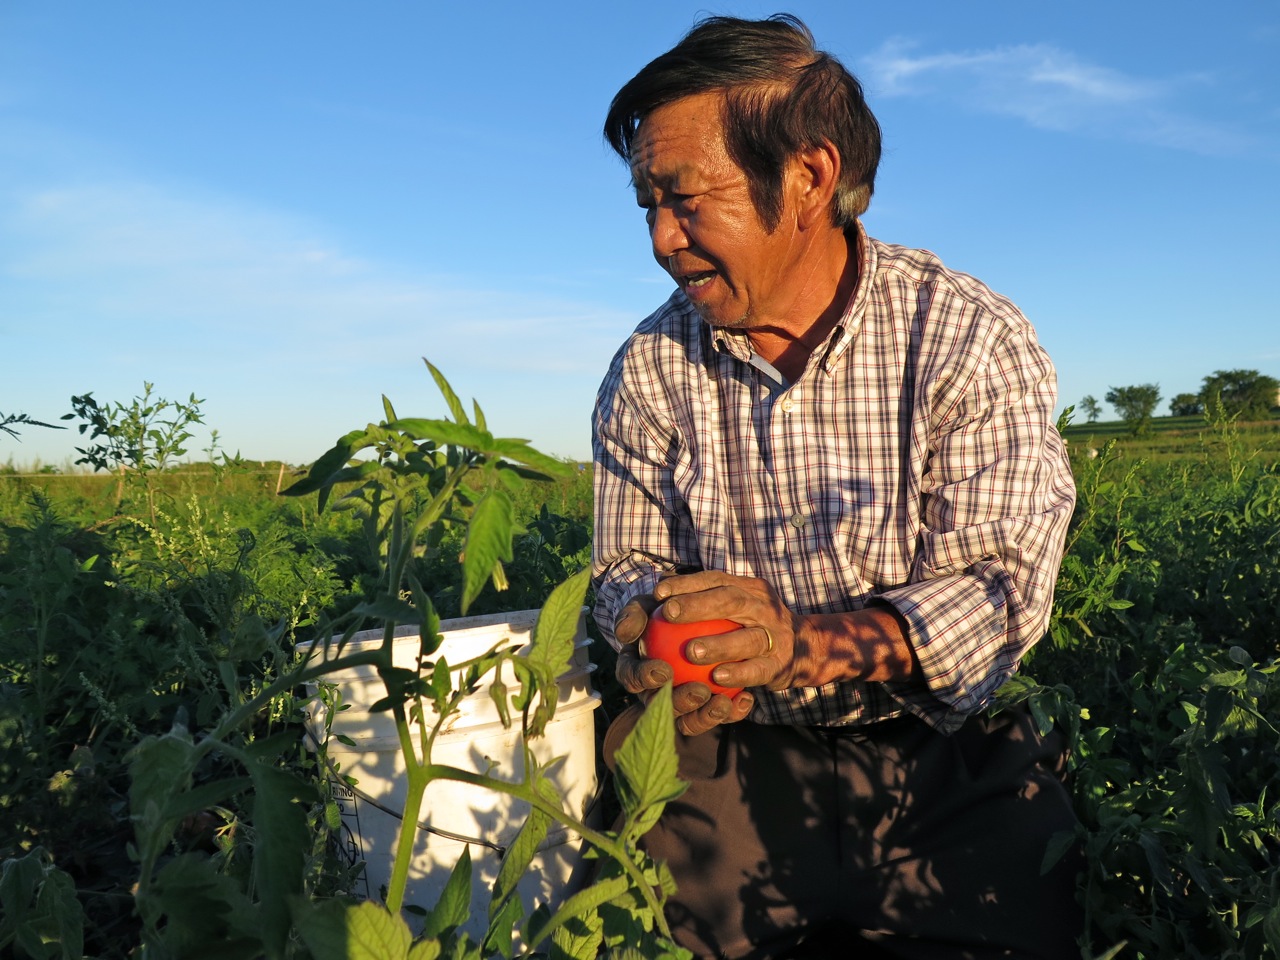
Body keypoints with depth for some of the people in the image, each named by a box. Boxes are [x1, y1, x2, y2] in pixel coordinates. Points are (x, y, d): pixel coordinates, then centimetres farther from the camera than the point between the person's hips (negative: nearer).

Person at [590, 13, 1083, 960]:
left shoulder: (972, 341, -10)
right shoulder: (646, 372, 0)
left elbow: (1003, 591, -14)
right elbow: (627, 567, 6)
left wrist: (804, 642, -30)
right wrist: (654, 642, -18)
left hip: (947, 764, -1)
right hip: (732, 763, 2)